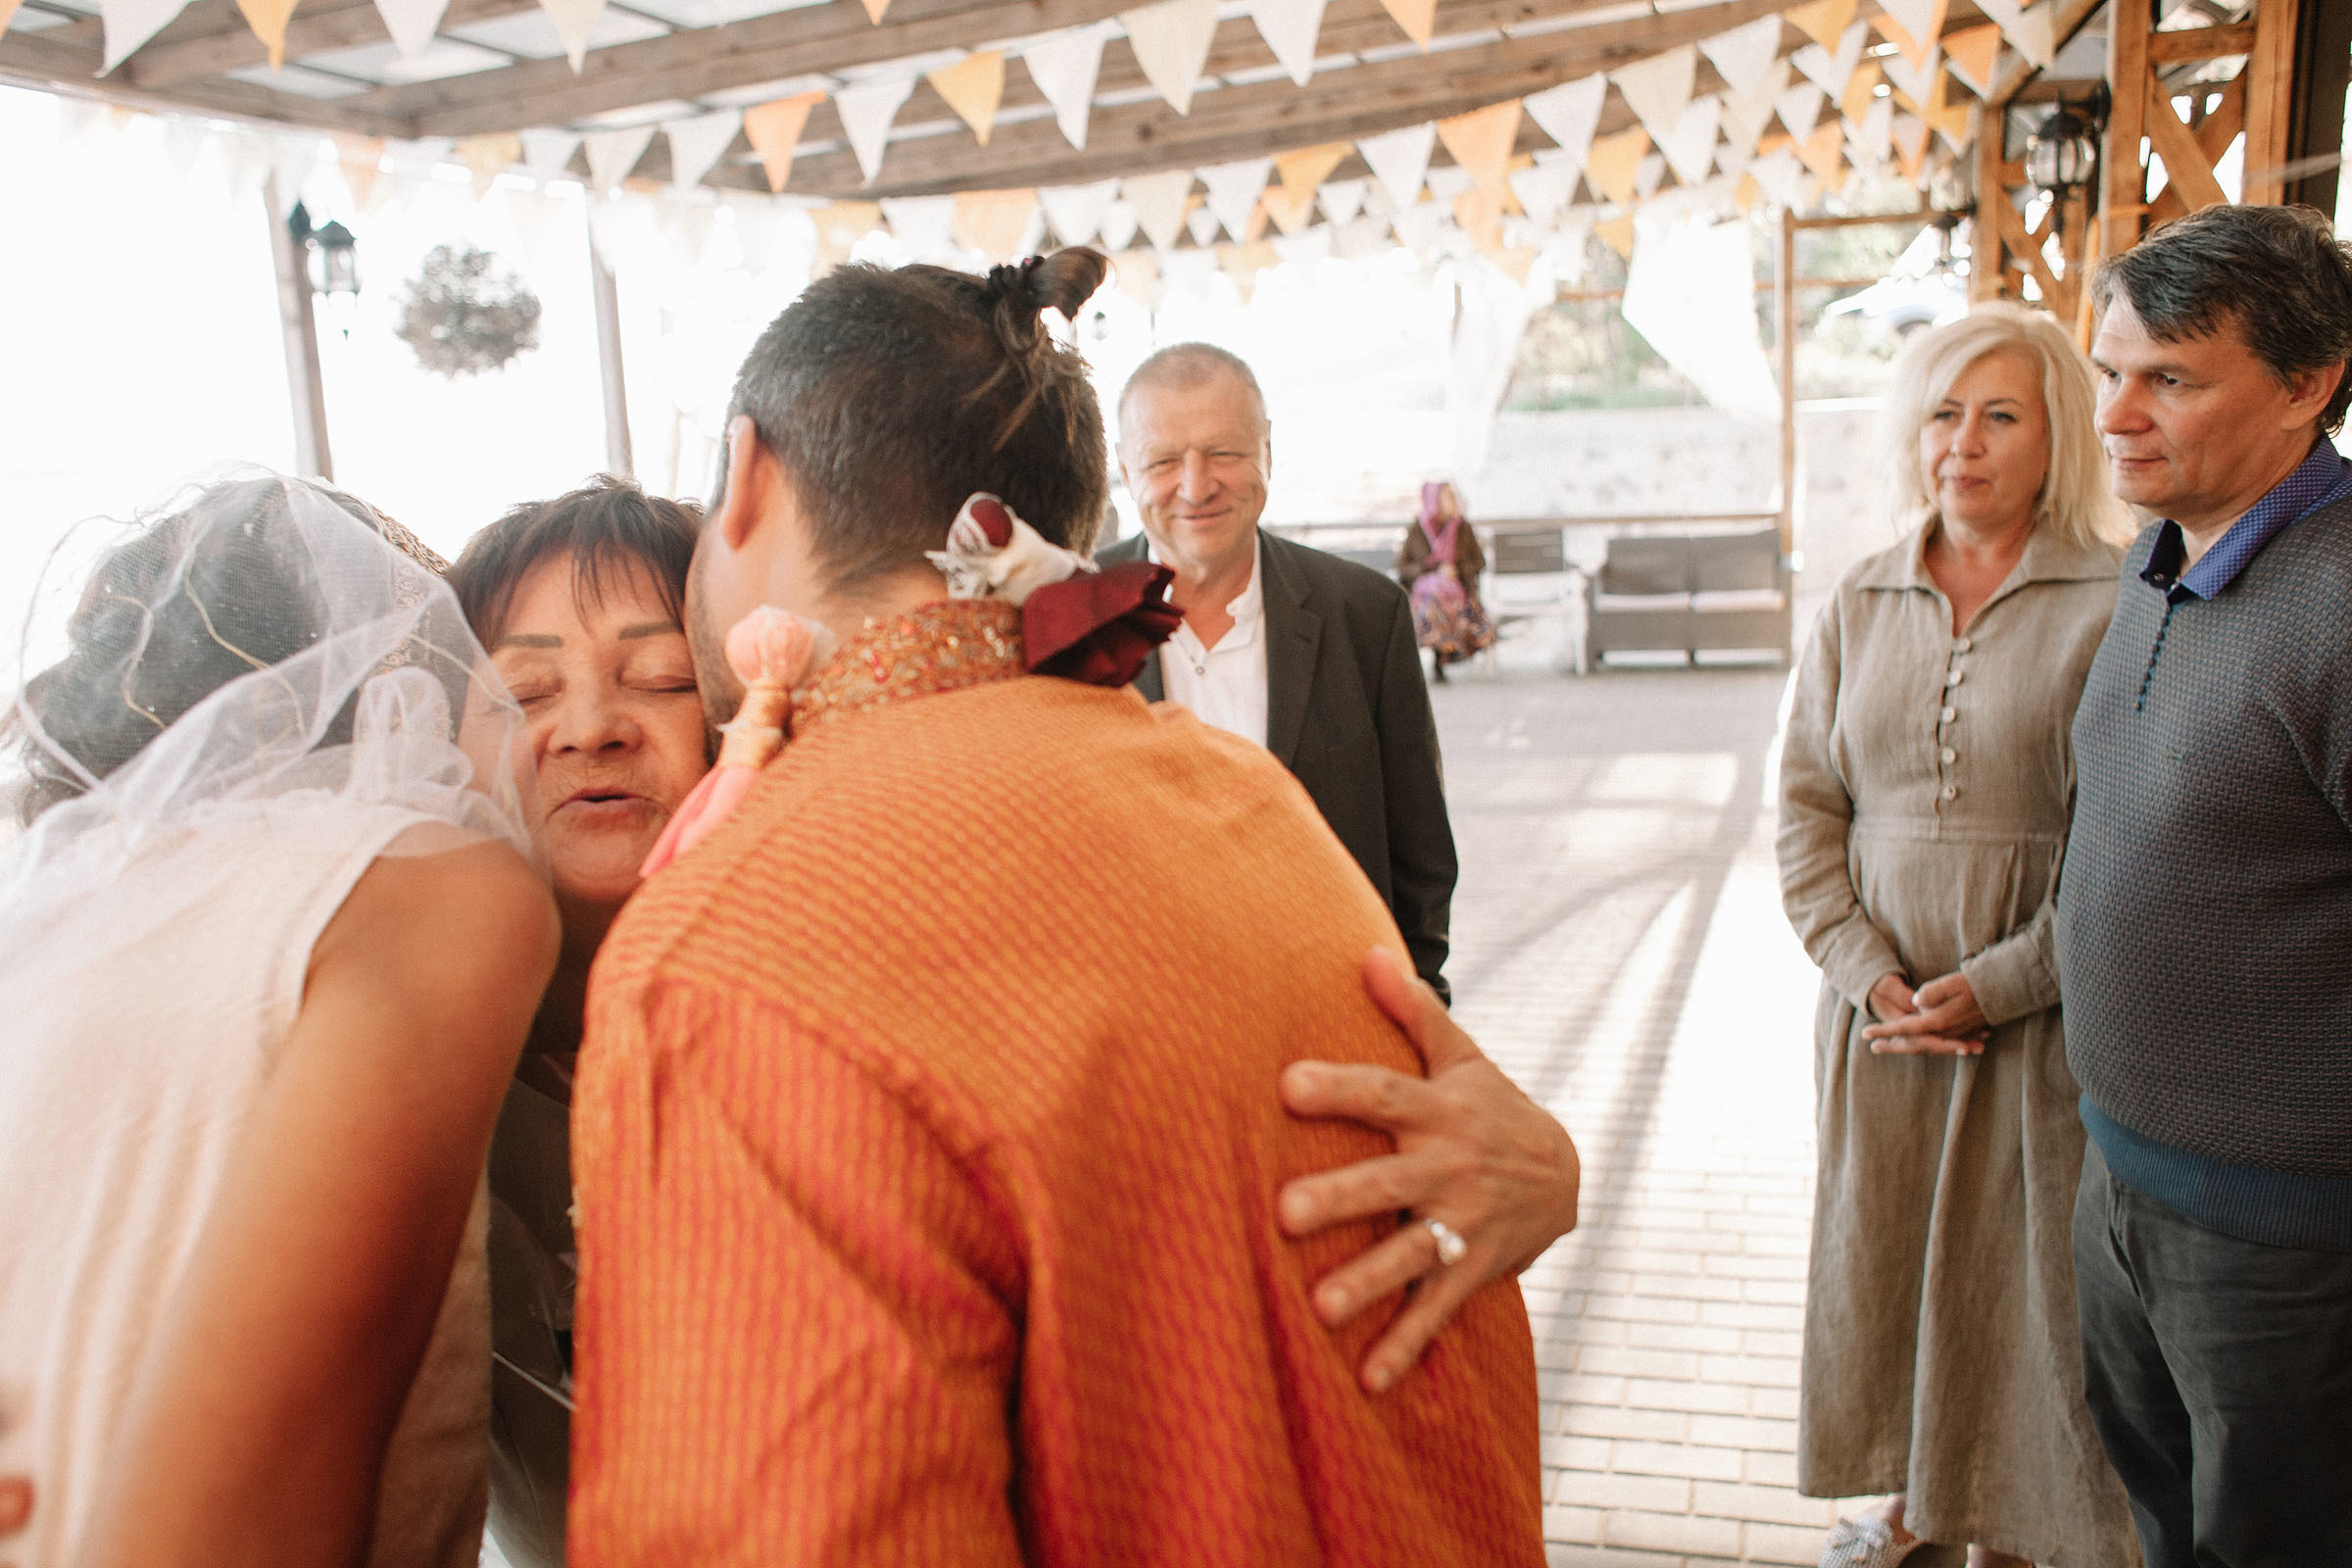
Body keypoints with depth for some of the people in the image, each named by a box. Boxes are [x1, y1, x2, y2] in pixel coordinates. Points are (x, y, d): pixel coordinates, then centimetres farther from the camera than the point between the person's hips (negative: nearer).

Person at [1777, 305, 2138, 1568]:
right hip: (1880, 1010, 4)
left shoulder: (2122, 601, -9)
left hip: (2044, 1022, -4)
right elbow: (1805, 801, 5)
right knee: (1879, 1256, 14)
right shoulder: (1861, 602, 5)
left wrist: (1992, 986, -14)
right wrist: (1868, 974, -6)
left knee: (2032, 1276, 7)